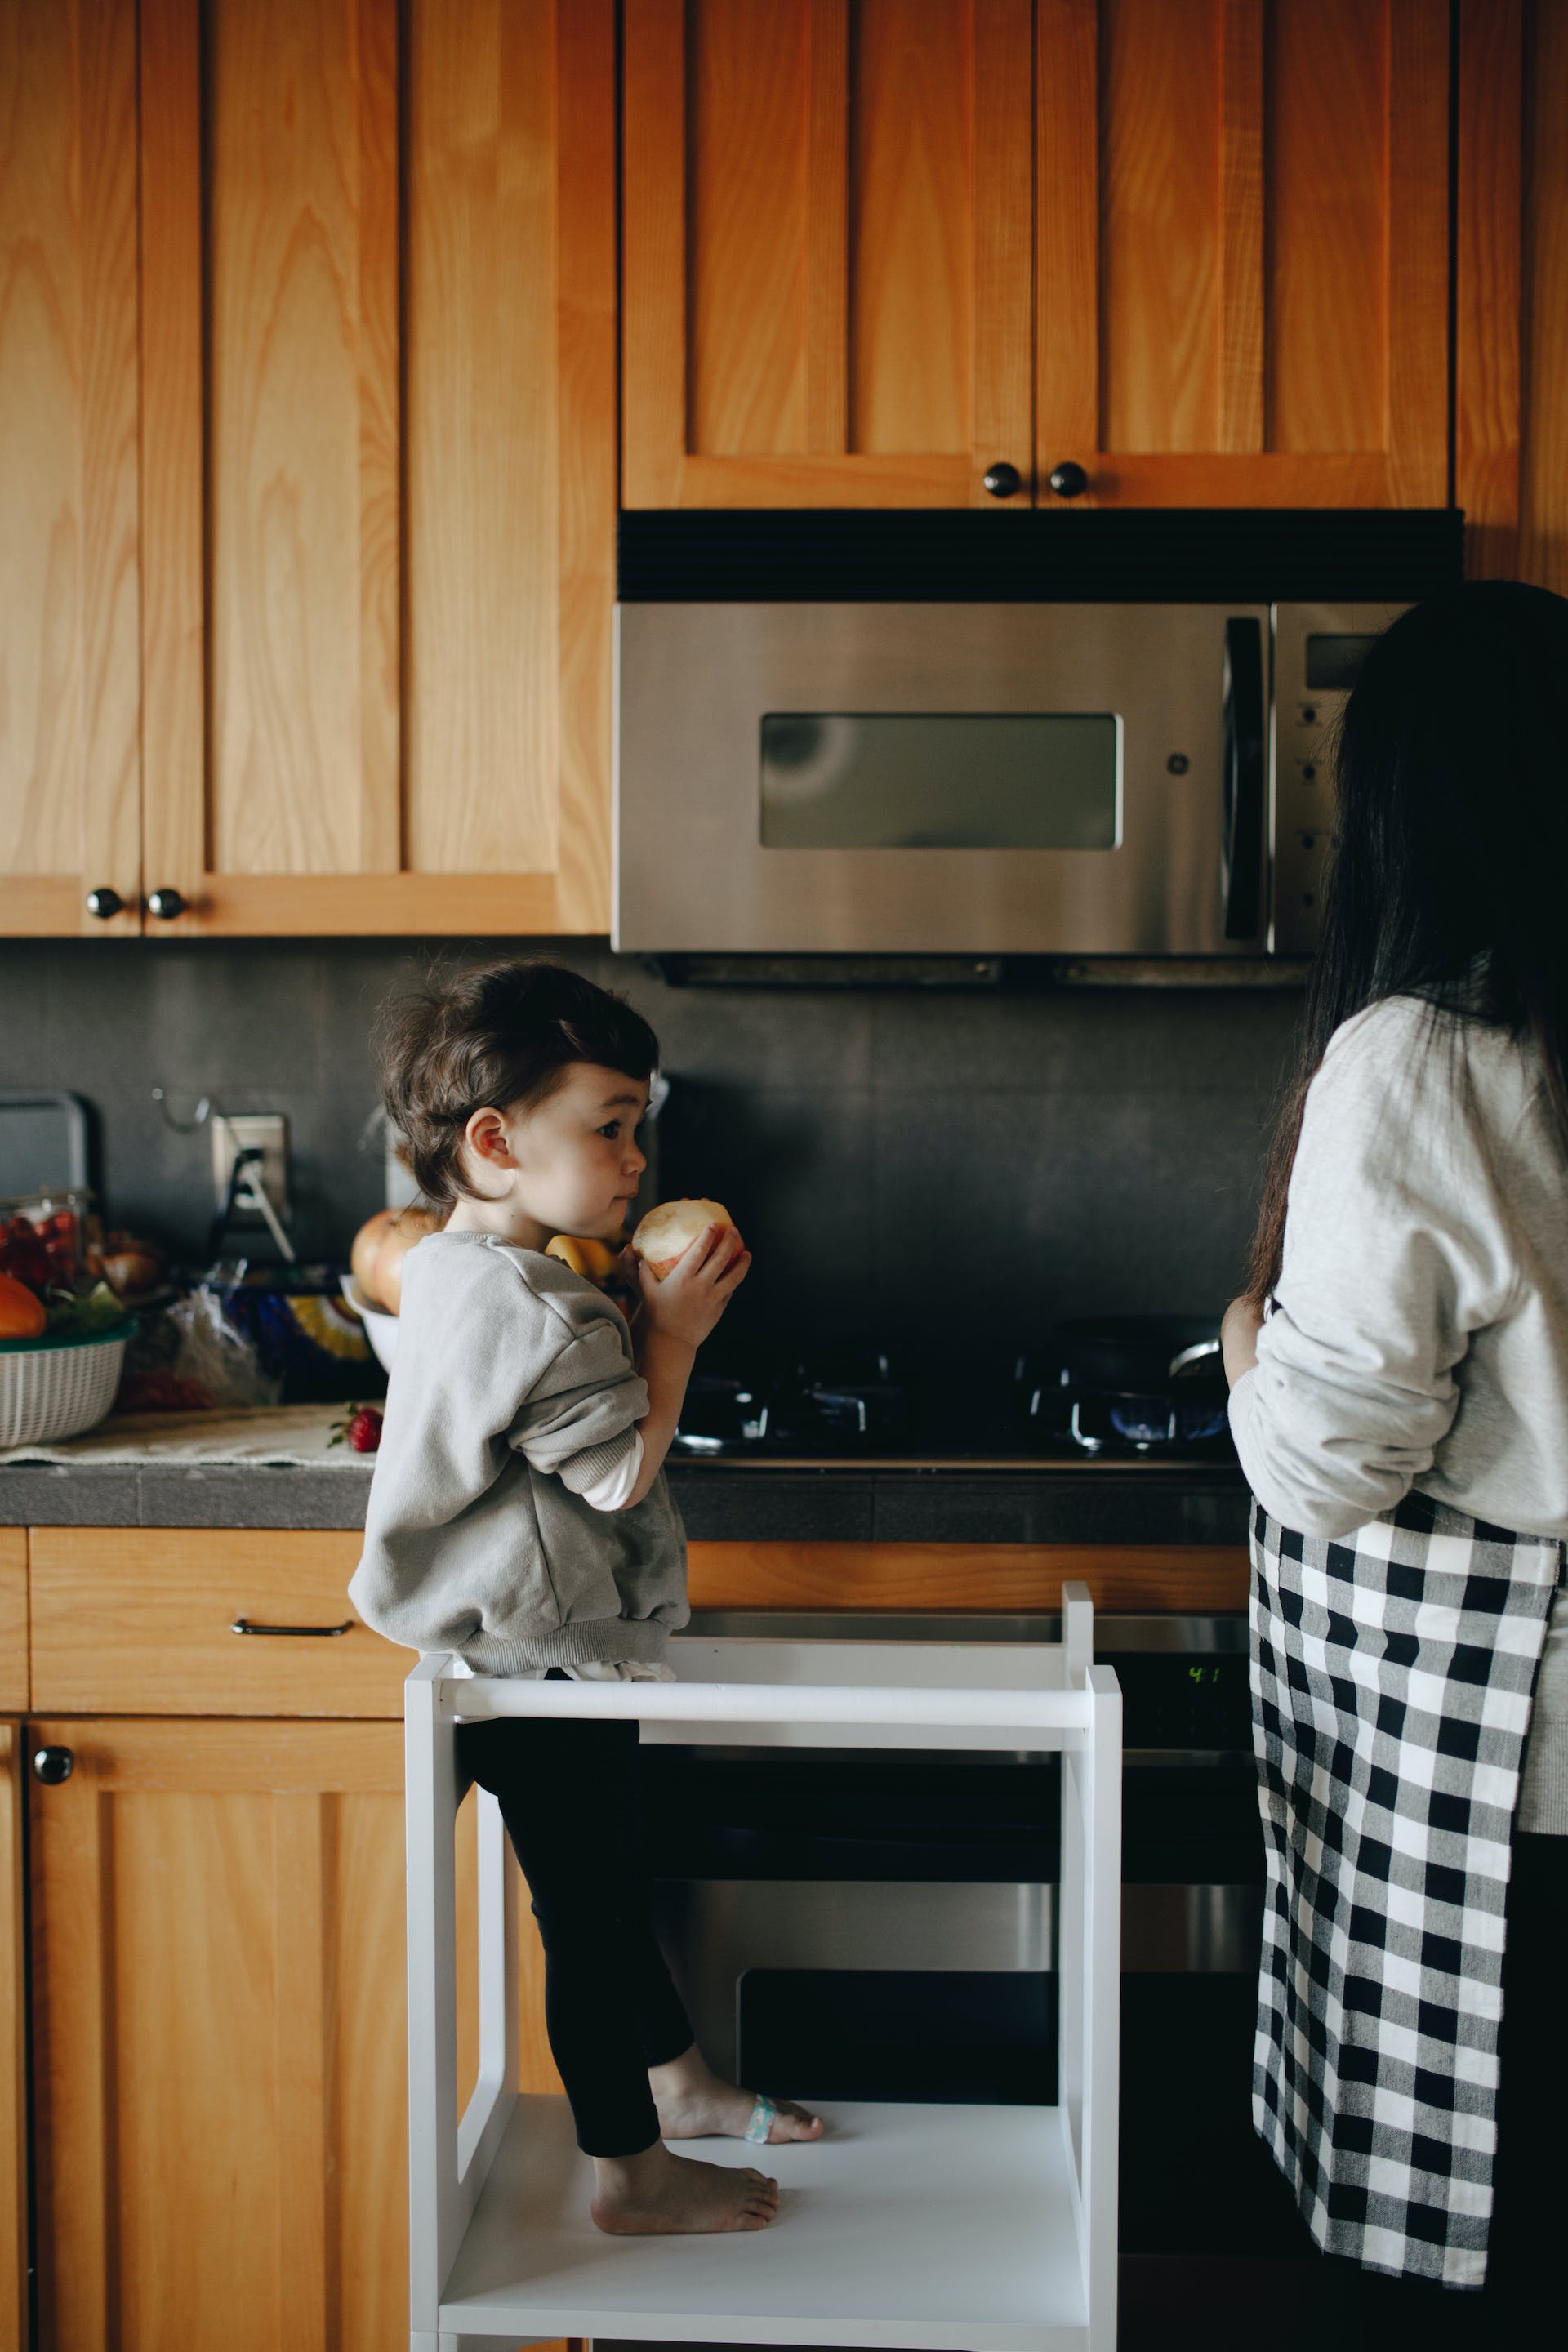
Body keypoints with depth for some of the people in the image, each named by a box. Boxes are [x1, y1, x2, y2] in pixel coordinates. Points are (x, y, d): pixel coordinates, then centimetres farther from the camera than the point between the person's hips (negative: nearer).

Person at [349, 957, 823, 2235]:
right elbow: (624, 1470, -22)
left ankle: (678, 2082, 41)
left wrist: (654, 1317, 6)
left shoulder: (462, 1273, 8)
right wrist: (675, 1333, -15)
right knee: (591, 1916, 4)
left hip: (548, 1661, 11)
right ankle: (632, 2171, 18)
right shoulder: (528, 1306, -26)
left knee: (614, 1888, 24)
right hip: (542, 1675, -11)